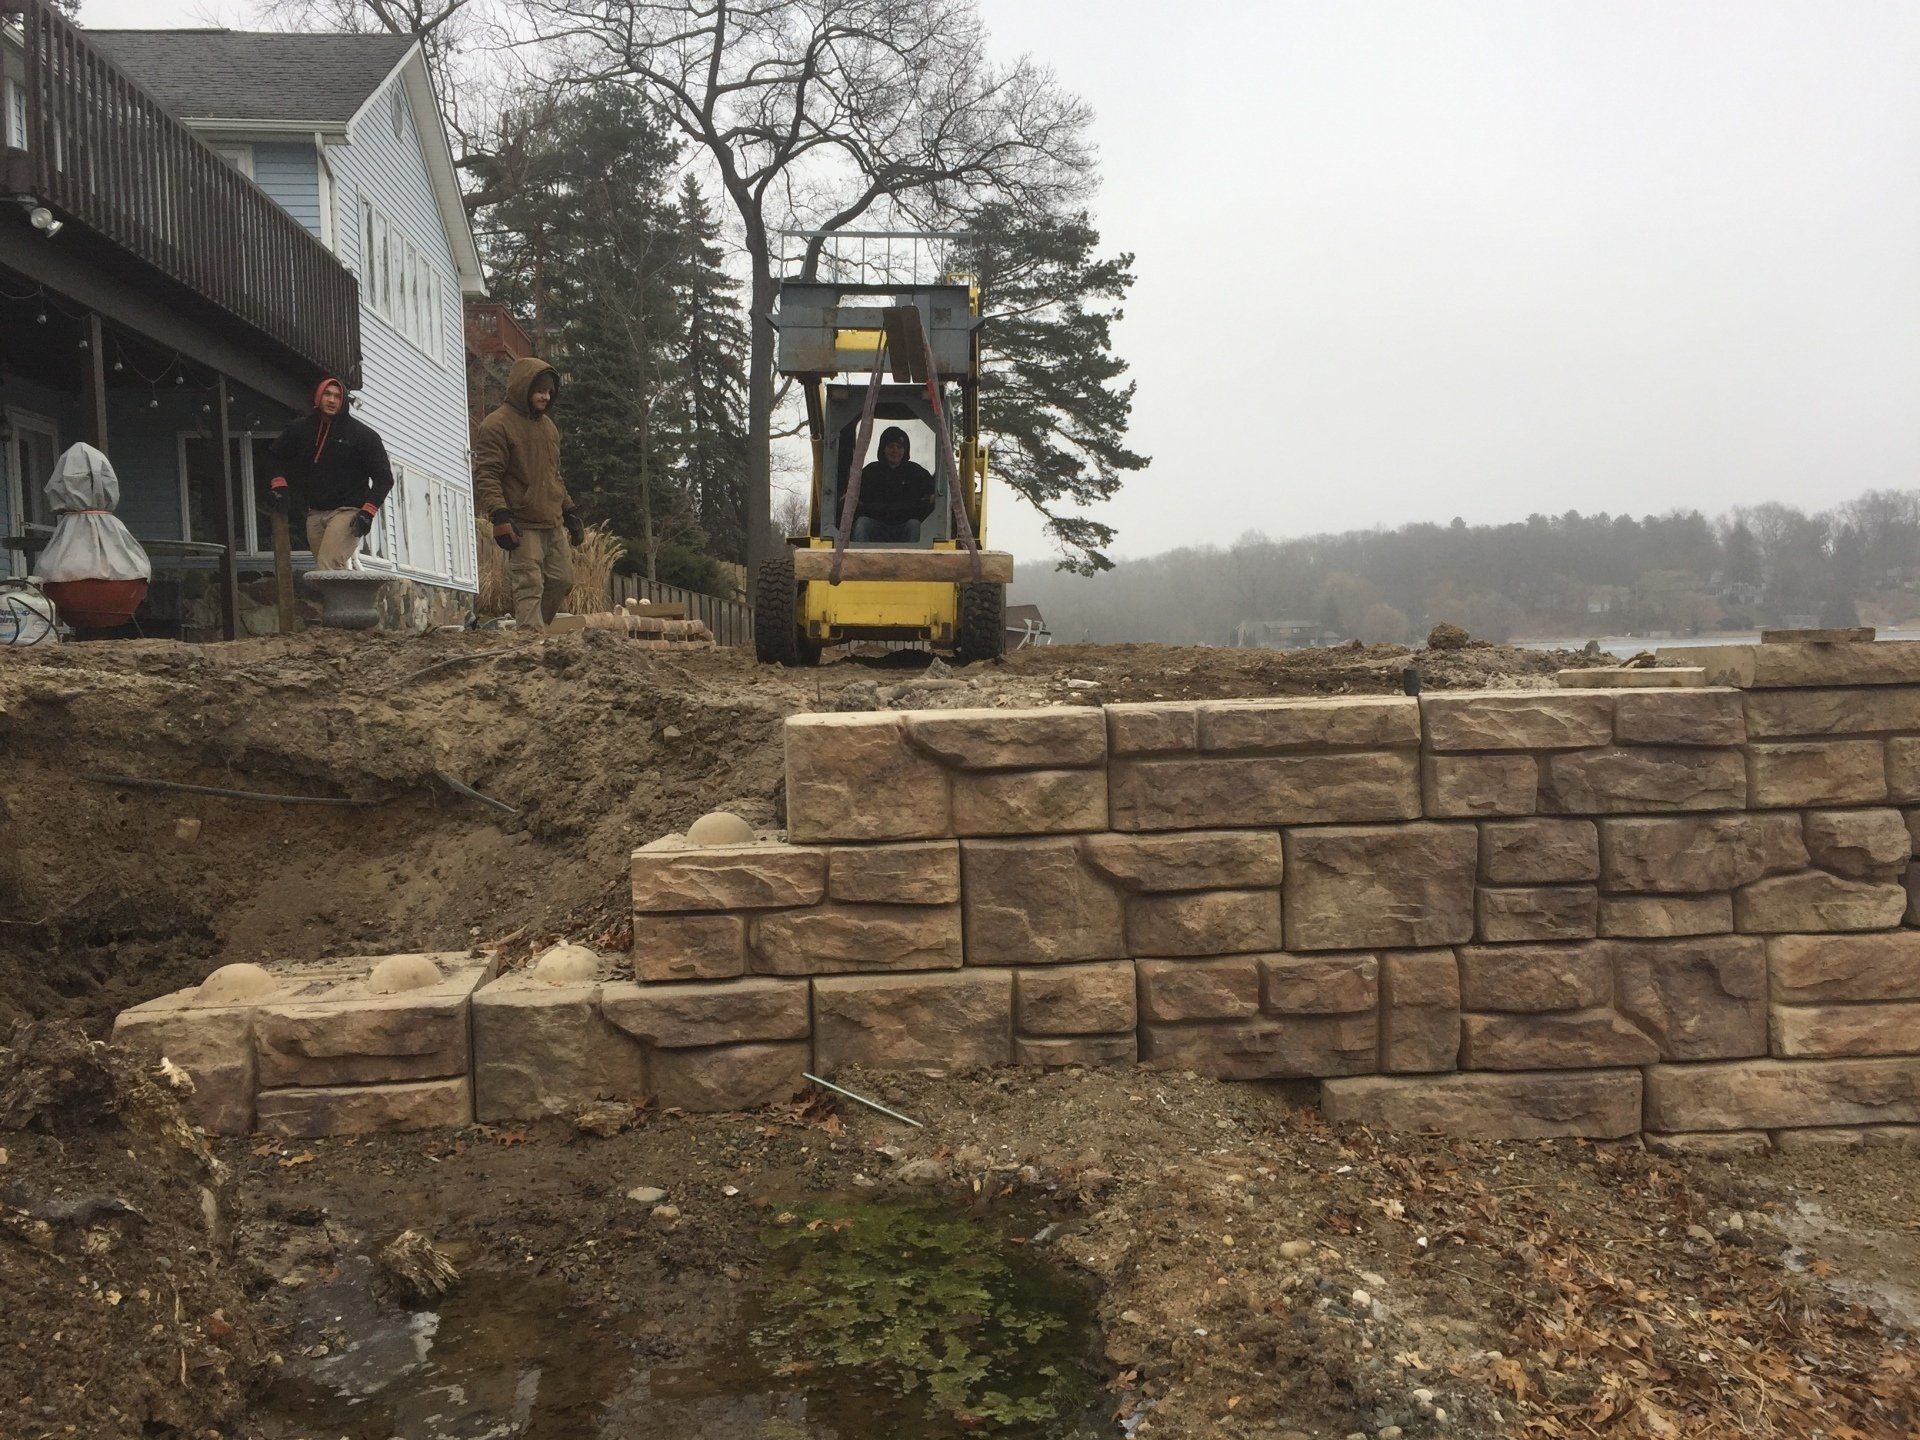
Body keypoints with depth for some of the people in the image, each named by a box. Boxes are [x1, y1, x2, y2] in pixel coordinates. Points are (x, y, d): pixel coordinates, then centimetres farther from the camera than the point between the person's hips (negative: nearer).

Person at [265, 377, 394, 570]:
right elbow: (275, 456, 26)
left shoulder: (362, 434, -2)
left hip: (348, 511, -5)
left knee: (327, 566, -21)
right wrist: (278, 483, 6)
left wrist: (368, 511, -12)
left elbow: (384, 477, -1)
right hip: (315, 513, 5)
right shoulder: (300, 429, 10)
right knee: (339, 570, 6)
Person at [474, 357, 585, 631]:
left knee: (562, 581, 9)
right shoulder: (497, 424, -7)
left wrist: (570, 511, 23)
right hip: (522, 526, -8)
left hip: (554, 525, 8)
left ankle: (530, 631, 20)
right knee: (529, 587, -12)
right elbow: (485, 476, -14)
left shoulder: (548, 426, 19)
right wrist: (500, 515, -25)